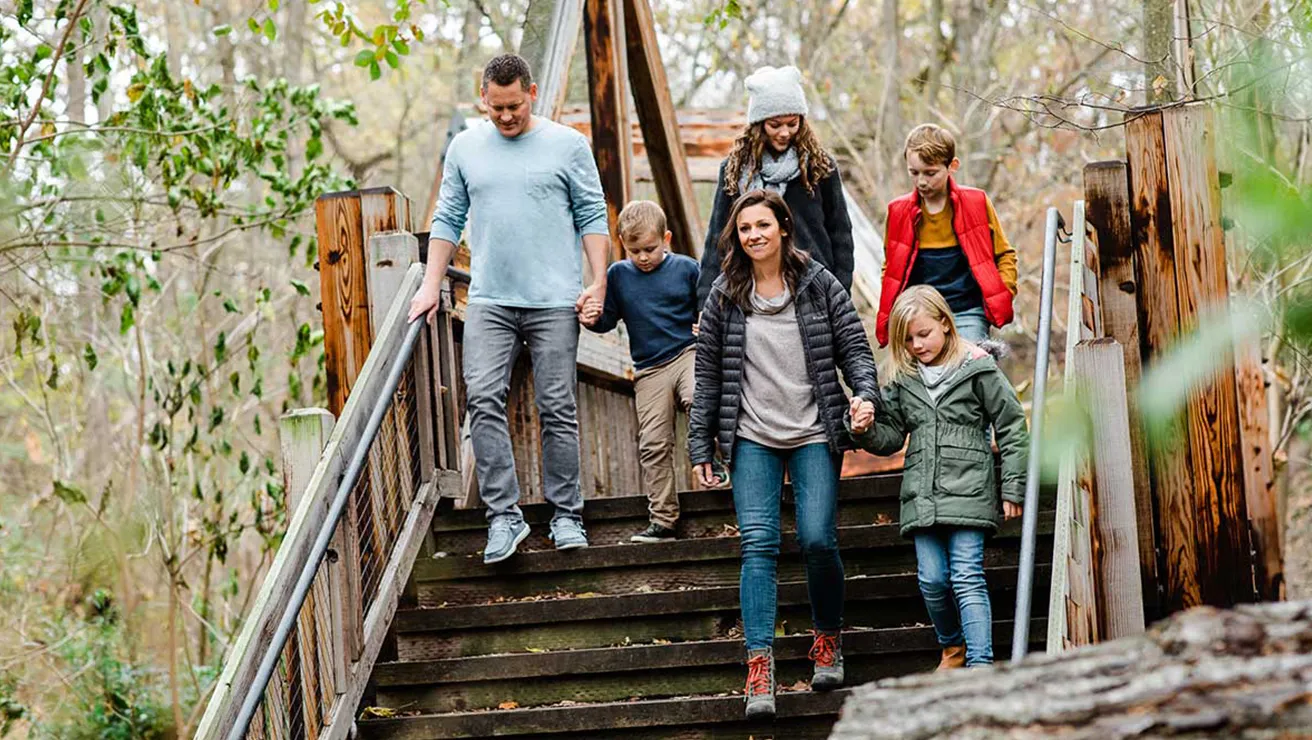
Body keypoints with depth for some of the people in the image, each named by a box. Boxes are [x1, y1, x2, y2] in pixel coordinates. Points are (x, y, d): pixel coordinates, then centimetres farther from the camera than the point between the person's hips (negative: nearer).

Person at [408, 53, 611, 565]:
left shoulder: (568, 145, 4)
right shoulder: (465, 148, 12)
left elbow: (592, 216, 4)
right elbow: (447, 220, 15)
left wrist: (598, 282, -4)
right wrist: (431, 286, 8)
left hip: (554, 301, -2)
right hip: (489, 301, 2)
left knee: (557, 408, 0)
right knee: (483, 399, -13)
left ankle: (566, 516, 10)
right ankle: (503, 516, -11)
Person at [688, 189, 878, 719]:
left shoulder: (818, 284, 2)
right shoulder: (725, 295, 5)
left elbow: (854, 347, 3)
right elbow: (708, 372, 8)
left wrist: (866, 395, -16)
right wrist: (701, 446, 6)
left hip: (814, 436, -1)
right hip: (752, 438, 1)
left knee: (818, 540, -10)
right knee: (758, 543, -11)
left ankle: (828, 640, 17)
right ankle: (759, 668, -15)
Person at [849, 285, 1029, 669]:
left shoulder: (977, 369, -1)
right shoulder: (901, 379, 11)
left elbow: (1011, 428, 2)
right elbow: (890, 437, 16)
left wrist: (1013, 489, 0)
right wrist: (866, 429, -7)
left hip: (968, 492, -4)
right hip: (922, 496, 4)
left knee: (967, 578, -10)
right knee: (932, 580, 2)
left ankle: (980, 664, -10)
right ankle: (953, 646, 26)